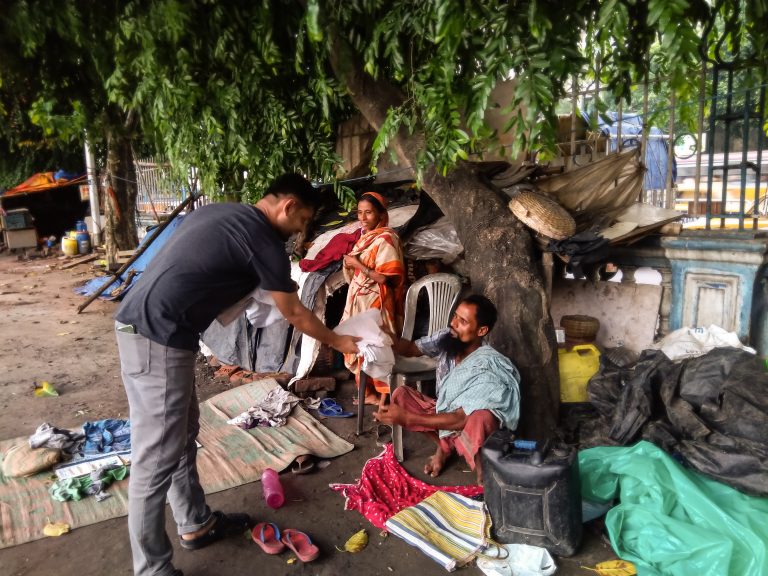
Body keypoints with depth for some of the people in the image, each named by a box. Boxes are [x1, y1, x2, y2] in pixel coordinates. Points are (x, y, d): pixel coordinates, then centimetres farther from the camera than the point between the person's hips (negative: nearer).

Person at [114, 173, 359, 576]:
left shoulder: (217, 212, 16)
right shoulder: (264, 241, -9)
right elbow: (293, 314, 1)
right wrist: (337, 342, 17)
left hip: (139, 325, 10)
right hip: (158, 339, -10)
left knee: (182, 434, 19)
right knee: (157, 458, -1)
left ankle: (195, 525, 35)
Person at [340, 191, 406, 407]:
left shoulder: (385, 239, -15)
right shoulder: (365, 237, 13)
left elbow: (384, 277, -21)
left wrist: (358, 265, -18)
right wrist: (349, 264, 3)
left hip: (375, 303, -9)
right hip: (359, 301, 9)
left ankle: (385, 399, 5)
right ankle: (370, 392, 26)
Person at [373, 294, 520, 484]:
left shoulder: (488, 370, -31)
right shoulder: (446, 339, -14)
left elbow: (461, 419, -31)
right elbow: (411, 348, 0)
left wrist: (407, 418, -32)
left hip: (469, 429, -7)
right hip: (443, 413, 7)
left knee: (482, 418, -41)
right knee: (400, 395, -12)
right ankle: (444, 445, 4)